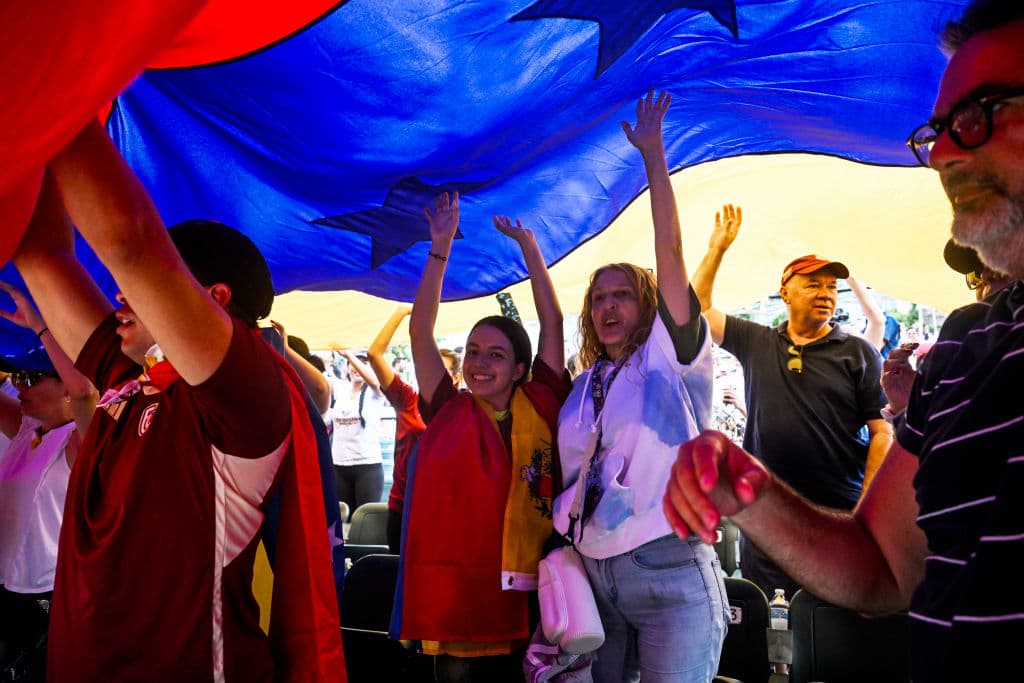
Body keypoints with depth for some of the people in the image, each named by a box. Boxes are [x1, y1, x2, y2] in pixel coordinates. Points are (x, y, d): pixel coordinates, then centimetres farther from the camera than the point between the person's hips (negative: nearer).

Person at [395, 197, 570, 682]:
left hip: (529, 599, 0)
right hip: (456, 596, 0)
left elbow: (552, 322, 5)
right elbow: (420, 332, 2)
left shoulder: (541, 408, 3)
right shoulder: (448, 413, 3)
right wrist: (441, 248, 3)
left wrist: (527, 244, 8)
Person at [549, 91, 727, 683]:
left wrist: (653, 153, -9)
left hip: (670, 572, -5)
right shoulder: (583, 389, 16)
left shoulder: (672, 357, 0)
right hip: (594, 574, 5)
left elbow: (670, 250, -10)